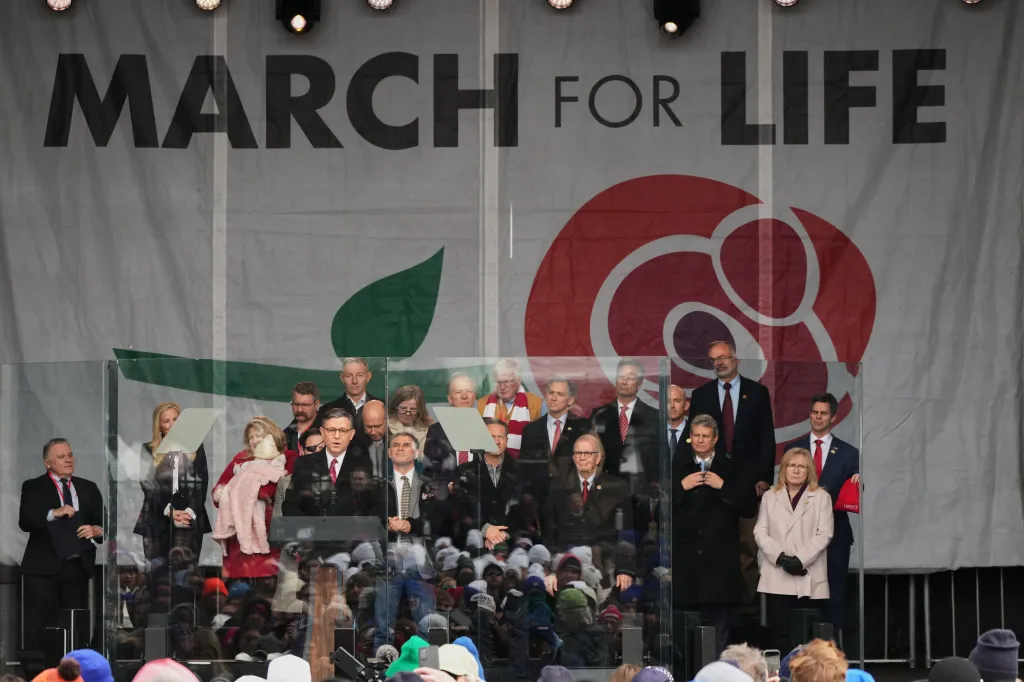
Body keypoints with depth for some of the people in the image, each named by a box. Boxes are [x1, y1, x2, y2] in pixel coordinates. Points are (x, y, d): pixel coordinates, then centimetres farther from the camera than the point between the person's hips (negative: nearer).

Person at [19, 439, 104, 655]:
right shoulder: (34, 487, 4)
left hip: (78, 567, 4)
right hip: (44, 567, -3)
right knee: (38, 629, -4)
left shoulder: (88, 489, 16)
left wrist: (96, 530, -11)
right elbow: (25, 522, -11)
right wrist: (53, 513, -25)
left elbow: (104, 525, 12)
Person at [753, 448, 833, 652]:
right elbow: (760, 532, 6)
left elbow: (824, 534, -1)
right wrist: (780, 557, -10)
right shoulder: (770, 497, 15)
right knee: (780, 634, -2)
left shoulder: (821, 497, 9)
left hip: (809, 579, -2)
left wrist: (800, 559, -13)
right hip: (778, 578, 2)